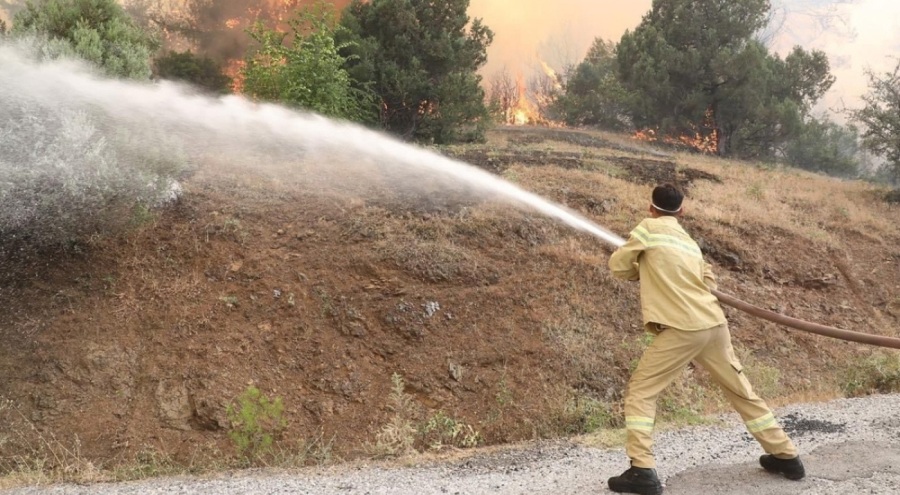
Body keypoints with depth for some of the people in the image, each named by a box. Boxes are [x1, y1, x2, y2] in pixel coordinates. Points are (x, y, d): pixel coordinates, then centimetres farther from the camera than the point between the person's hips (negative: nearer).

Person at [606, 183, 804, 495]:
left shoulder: (649, 227, 2)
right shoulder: (688, 241, 20)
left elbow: (618, 266, 7)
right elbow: (707, 282, 14)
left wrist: (643, 272, 25)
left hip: (683, 328, -7)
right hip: (714, 324, 7)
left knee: (640, 392, 1)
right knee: (741, 391, 21)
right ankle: (786, 456, 30)